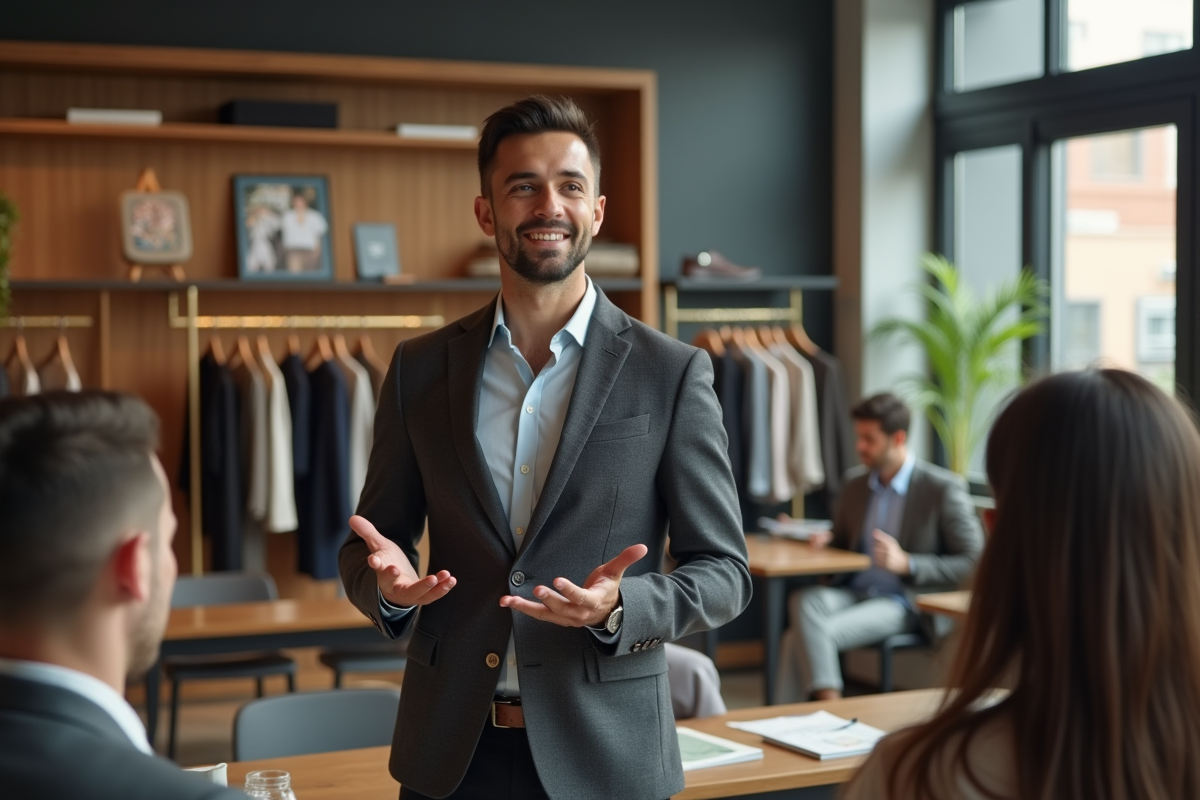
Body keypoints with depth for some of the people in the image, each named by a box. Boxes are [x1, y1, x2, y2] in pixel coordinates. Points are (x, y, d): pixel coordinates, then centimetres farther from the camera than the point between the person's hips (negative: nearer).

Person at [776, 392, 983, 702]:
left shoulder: (943, 488, -4)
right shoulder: (854, 483, 15)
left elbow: (973, 562, -6)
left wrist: (907, 563, -18)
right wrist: (827, 539, 1)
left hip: (904, 603, -6)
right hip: (852, 592, 6)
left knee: (804, 636, -28)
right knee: (805, 601, -31)